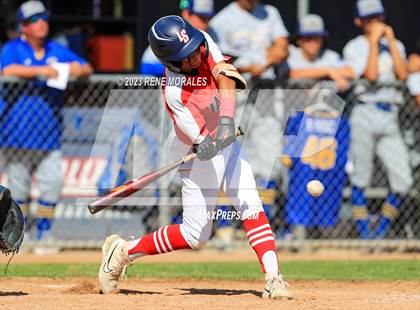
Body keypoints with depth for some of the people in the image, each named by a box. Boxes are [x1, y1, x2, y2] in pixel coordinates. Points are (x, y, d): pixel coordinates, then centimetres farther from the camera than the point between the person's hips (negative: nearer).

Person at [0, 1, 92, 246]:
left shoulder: (57, 51, 13)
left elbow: (88, 68, 14)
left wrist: (79, 69, -10)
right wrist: (40, 71, -30)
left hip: (50, 132, 3)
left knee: (52, 182, -4)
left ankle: (44, 231, 6)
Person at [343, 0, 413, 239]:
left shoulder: (394, 45, 17)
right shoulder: (355, 47, 2)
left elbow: (403, 74, 1)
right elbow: (371, 74, -12)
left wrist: (391, 41, 0)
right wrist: (374, 41, -7)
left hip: (390, 118, 4)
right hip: (365, 114, -4)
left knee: (403, 180, -5)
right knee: (361, 177, -3)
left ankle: (382, 231, 8)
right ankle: (364, 233, 3)